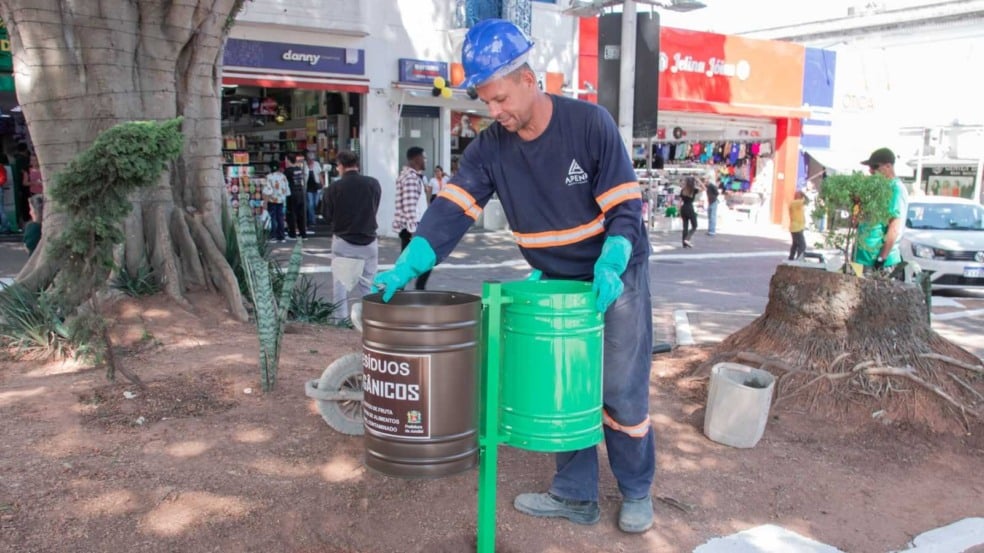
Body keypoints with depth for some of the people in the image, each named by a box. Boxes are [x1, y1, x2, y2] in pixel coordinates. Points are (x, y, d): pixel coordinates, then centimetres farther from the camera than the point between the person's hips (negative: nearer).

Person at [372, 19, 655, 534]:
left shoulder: (590, 123, -20)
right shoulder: (489, 148, -8)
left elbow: (625, 208, -18)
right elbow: (452, 210, -16)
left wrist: (609, 266, -34)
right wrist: (406, 267, -28)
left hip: (617, 274, -4)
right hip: (556, 280, 4)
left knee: (622, 390, 1)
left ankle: (636, 491, 21)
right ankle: (575, 494, 20)